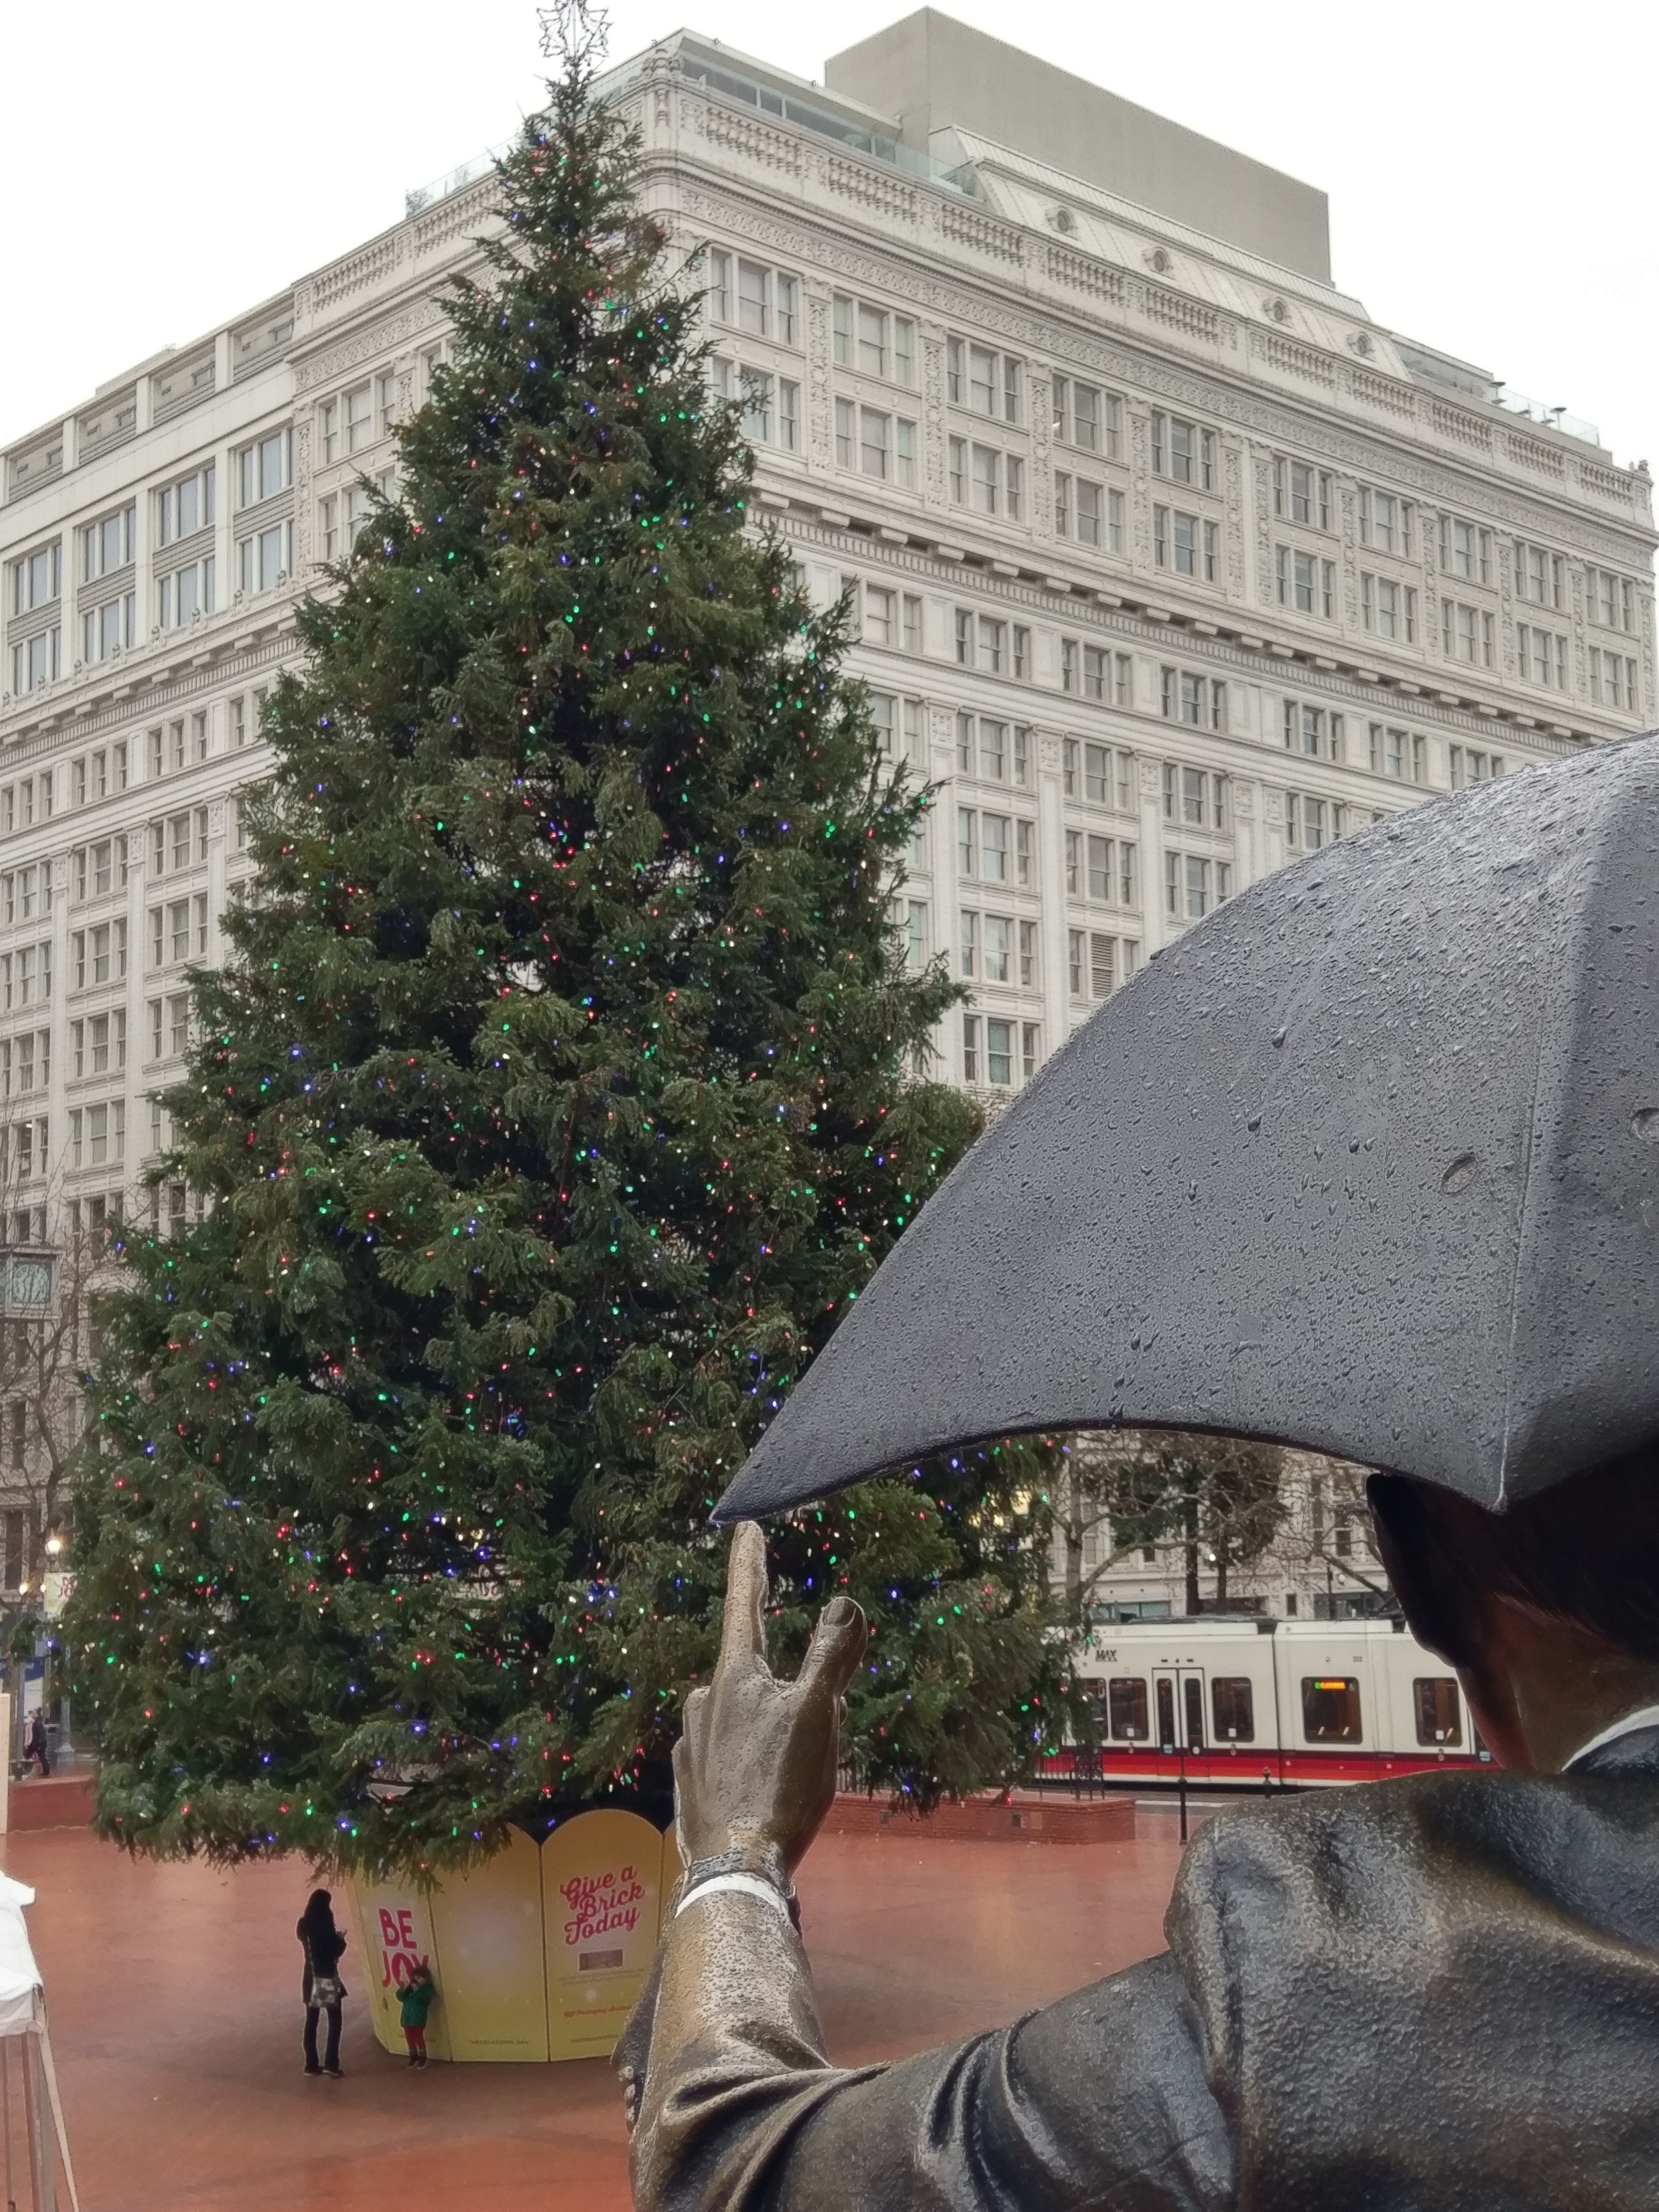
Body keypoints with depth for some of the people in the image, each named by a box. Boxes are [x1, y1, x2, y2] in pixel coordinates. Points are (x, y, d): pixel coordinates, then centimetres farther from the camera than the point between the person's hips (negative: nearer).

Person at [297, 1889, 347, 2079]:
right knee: (334, 2021, -1)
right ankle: (331, 2063, -8)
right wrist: (341, 1939, 5)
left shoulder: (305, 1925, 5)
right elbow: (335, 1950, -14)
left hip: (311, 1977, 7)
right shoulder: (324, 1924, -16)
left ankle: (311, 2064, 10)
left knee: (311, 2021, 10)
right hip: (327, 1977, -7)